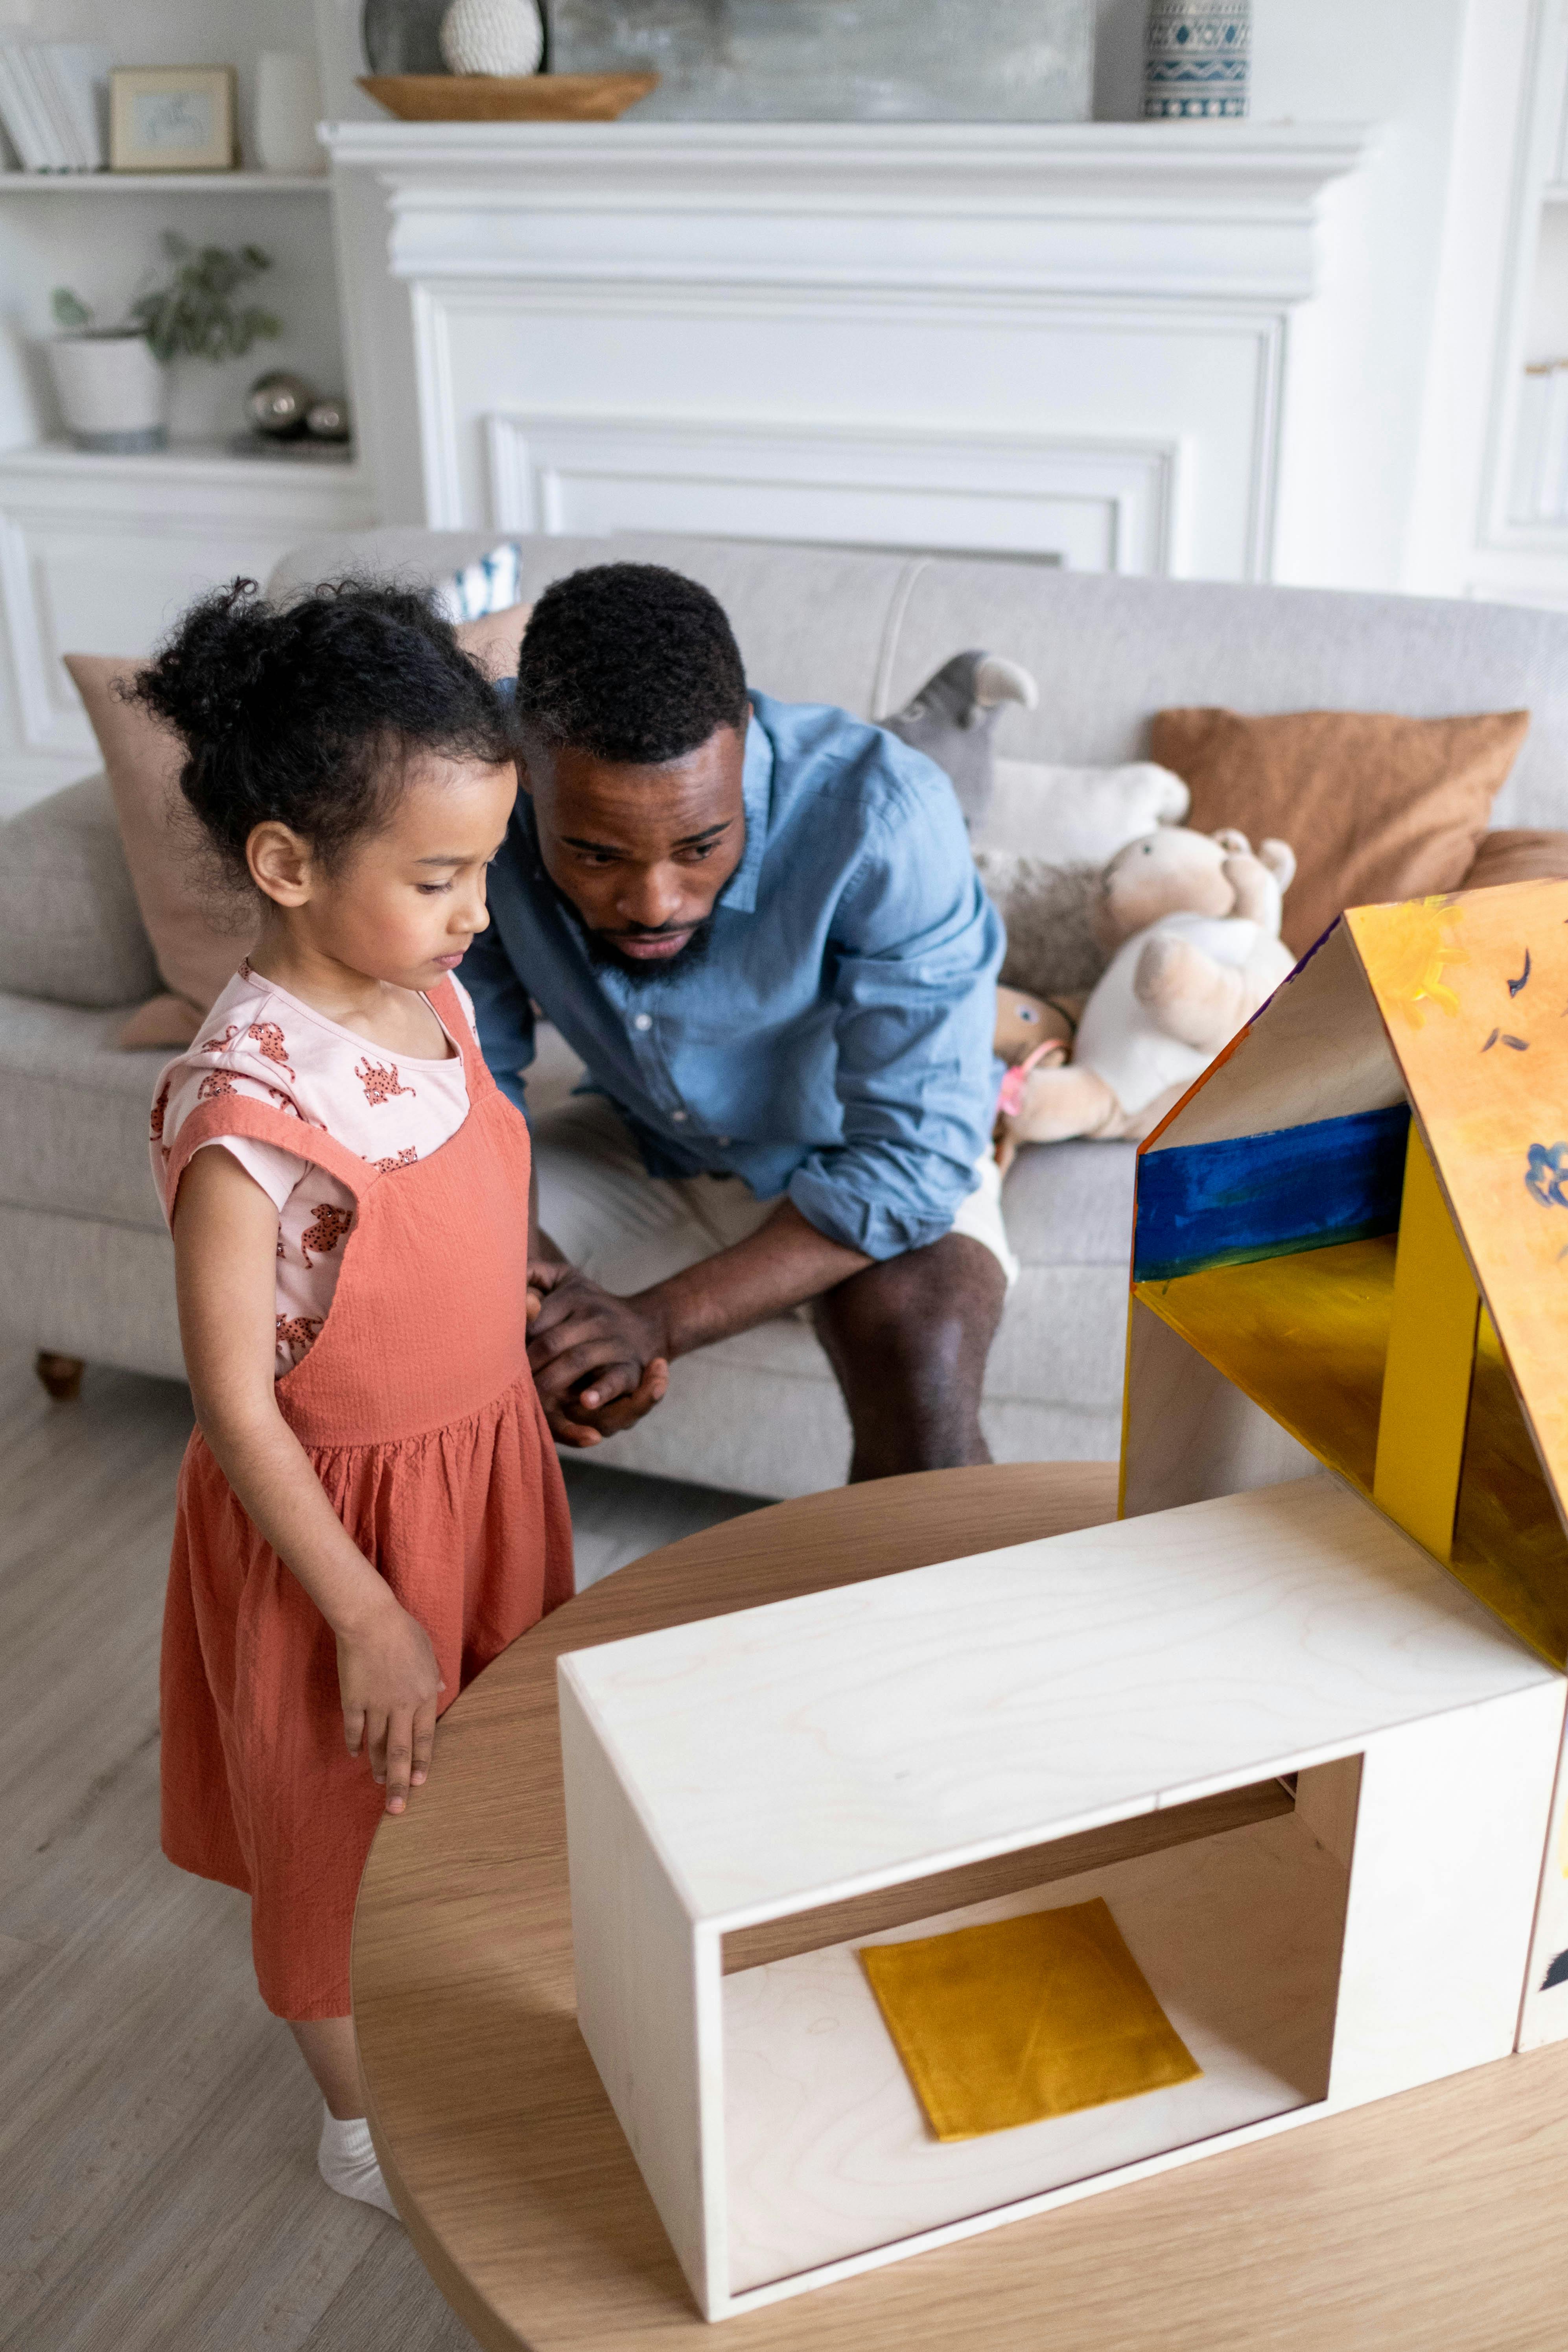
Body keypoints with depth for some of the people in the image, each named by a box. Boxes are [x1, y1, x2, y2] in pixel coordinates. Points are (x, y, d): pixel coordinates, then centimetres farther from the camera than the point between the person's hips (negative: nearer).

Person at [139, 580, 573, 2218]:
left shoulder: (429, 995, -7)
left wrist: (547, 1340, 15)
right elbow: (236, 1406, -24)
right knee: (348, 1814, 17)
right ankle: (366, 2118, 42)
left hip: (479, 1456, 7)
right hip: (340, 1508, -7)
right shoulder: (248, 1102, -31)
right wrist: (366, 1618, -19)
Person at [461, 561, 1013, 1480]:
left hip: (859, 1159, -3)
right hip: (642, 1149, 4)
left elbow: (915, 1154, -30)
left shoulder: (883, 815, -34)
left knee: (921, 1359, -33)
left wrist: (658, 1321, -38)